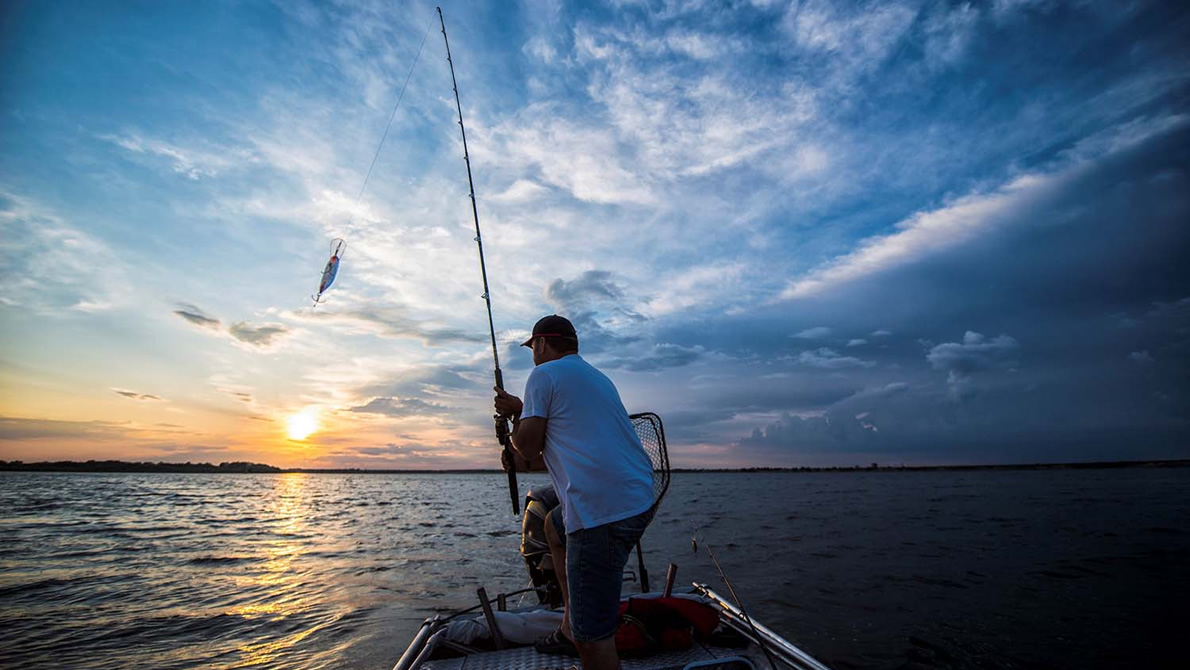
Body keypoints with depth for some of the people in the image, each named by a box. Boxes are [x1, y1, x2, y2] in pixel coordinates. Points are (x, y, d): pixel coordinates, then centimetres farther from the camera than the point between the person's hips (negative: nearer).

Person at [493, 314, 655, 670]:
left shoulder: (544, 374, -2)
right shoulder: (599, 377, 23)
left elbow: (528, 444, -2)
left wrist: (516, 418, 18)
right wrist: (522, 409, 31)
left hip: (602, 510, -10)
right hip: (639, 497, 10)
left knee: (593, 636, -2)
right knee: (555, 528, 32)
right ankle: (570, 629, 35)